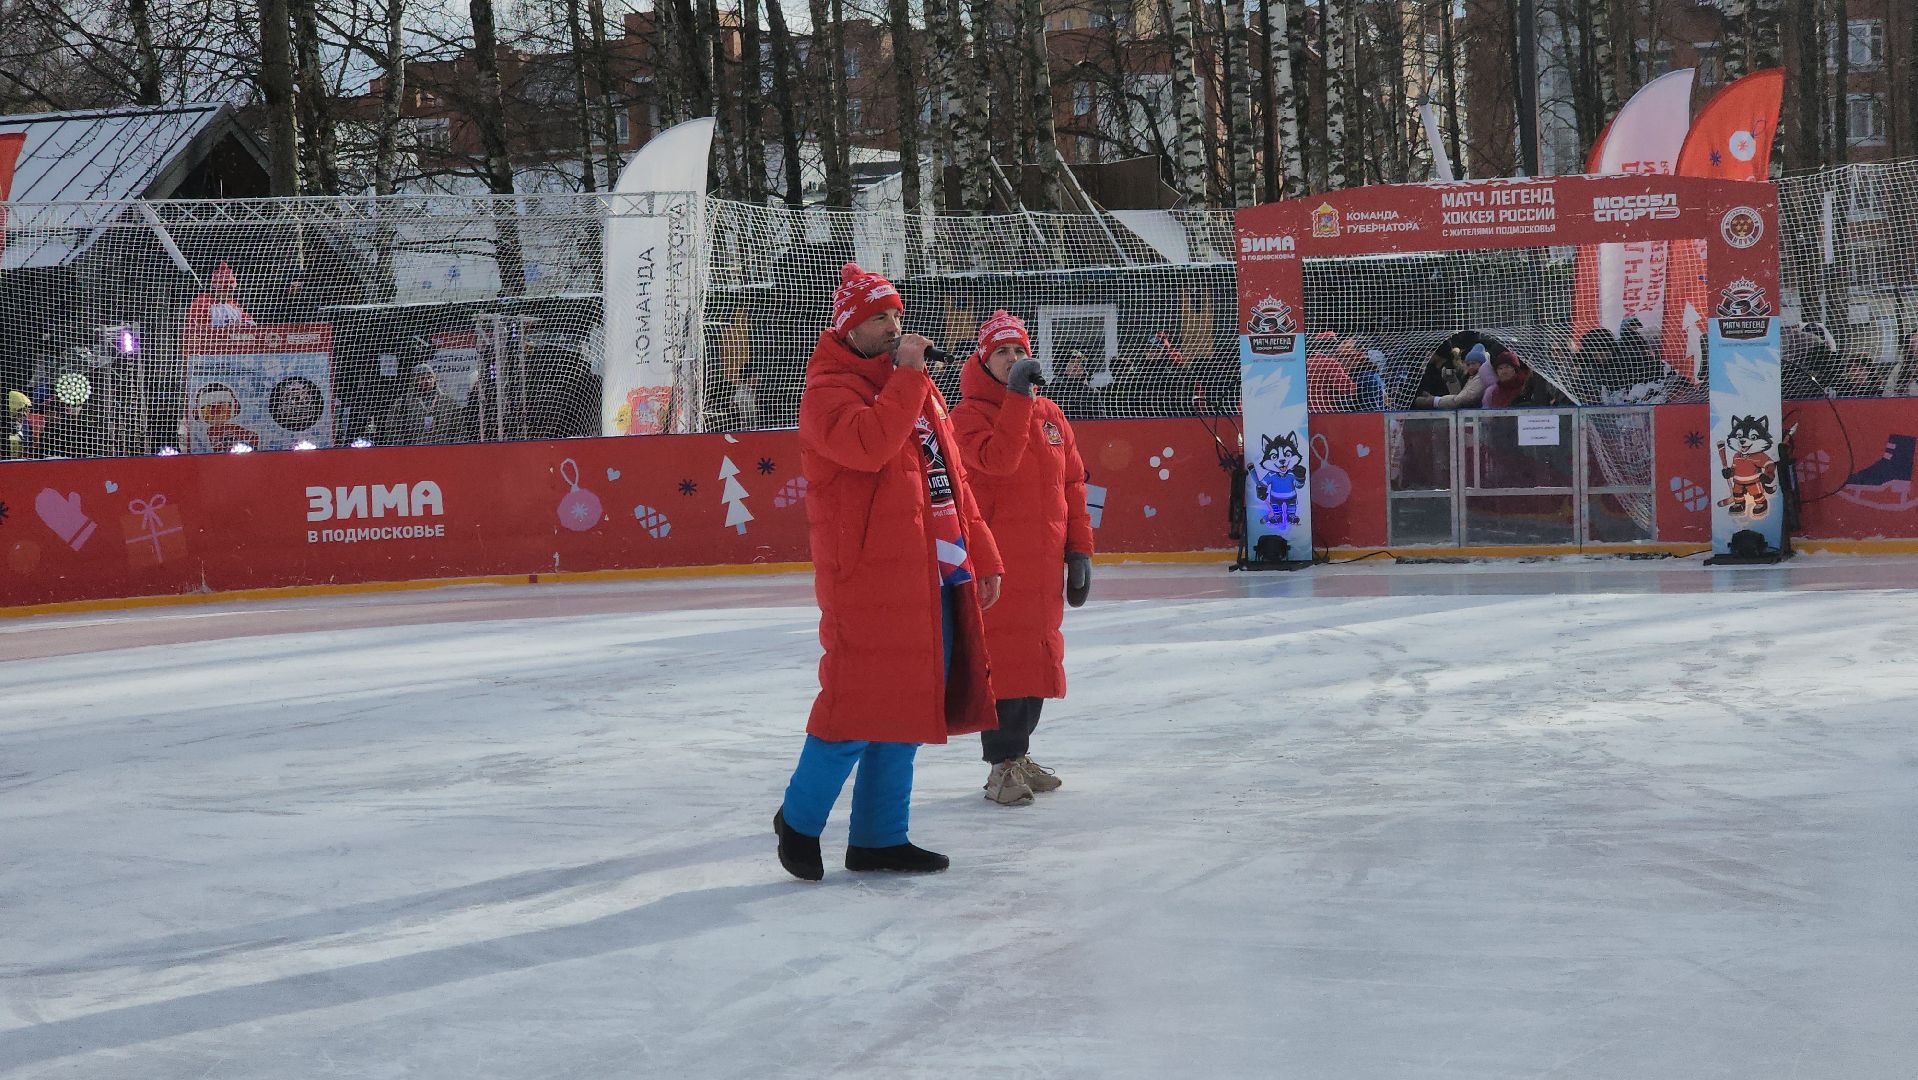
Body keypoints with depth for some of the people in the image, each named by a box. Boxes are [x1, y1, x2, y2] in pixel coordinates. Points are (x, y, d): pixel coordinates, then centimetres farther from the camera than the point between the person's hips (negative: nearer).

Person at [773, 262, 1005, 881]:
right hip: (867, 579, -8)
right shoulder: (829, 389, -6)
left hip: (933, 576, 8)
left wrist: (982, 555, 20)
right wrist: (905, 375, -21)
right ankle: (799, 821, 9)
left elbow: (951, 478, 23)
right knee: (858, 703, -8)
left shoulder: (916, 387, 19)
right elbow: (869, 445, -27)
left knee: (907, 707, 10)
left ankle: (880, 838, 18)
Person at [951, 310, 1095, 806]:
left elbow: (1073, 483, 14)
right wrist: (1017, 396, -24)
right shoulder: (969, 415, -5)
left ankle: (1018, 753, 22)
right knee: (1005, 658, -8)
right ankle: (1002, 765, -3)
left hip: (1044, 563, 6)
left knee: (1039, 655, 11)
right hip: (995, 562, -6)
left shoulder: (1050, 415, 13)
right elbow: (997, 459, -24)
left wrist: (1079, 549, 9)